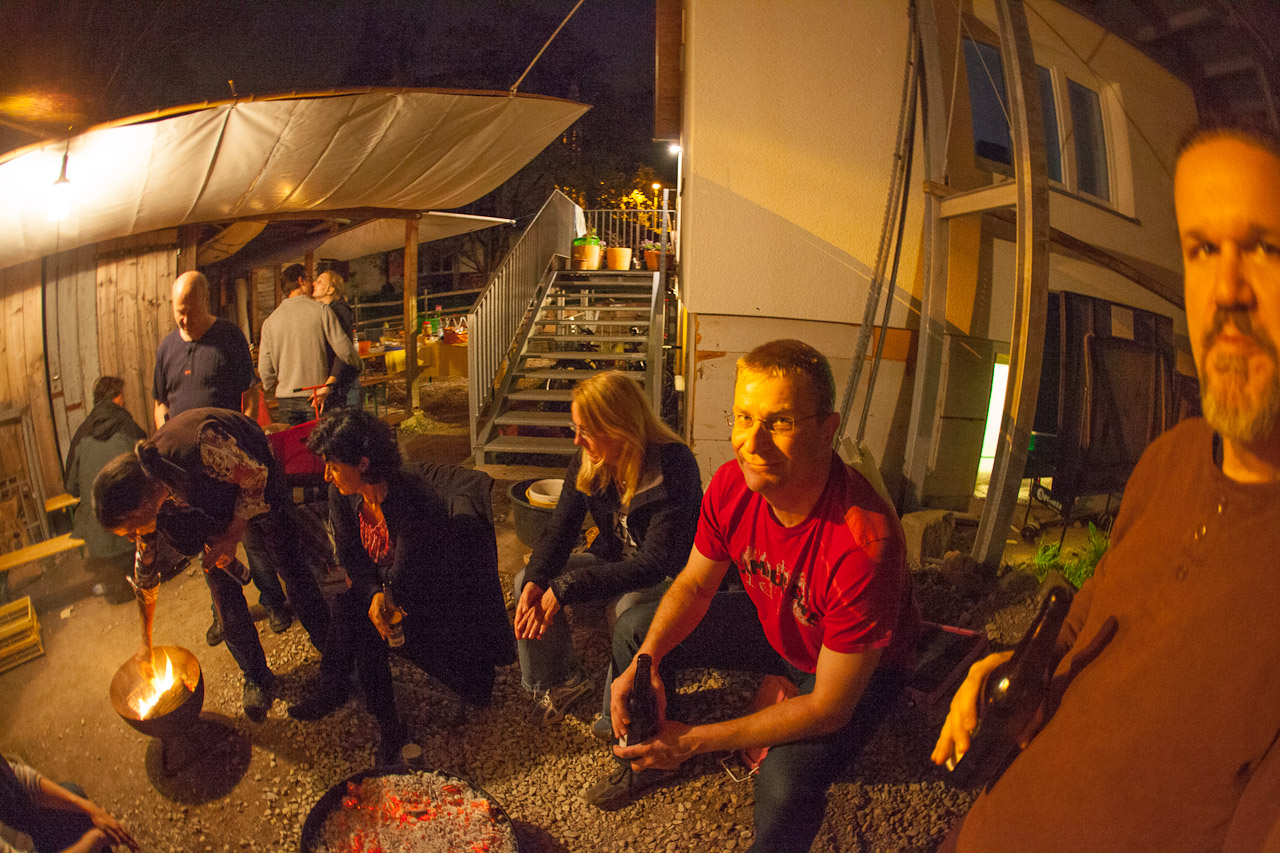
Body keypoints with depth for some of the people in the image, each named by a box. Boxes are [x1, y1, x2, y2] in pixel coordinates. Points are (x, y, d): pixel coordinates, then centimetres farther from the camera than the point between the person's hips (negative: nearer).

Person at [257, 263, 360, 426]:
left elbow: (264, 367, 8)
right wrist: (357, 366, 10)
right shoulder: (321, 311, -4)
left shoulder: (270, 321, 8)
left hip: (285, 400, 3)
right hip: (317, 398, -3)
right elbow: (344, 350, -8)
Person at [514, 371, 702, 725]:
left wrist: (566, 588, -36)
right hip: (613, 561, 7)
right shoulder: (586, 463, -9)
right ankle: (560, 681, 10)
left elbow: (657, 561, -33)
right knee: (526, 582, -10)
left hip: (669, 576, -6)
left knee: (629, 606, -38)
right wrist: (535, 581, -28)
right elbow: (559, 531, -6)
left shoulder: (673, 467, -30)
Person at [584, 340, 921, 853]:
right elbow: (694, 584, -4)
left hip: (858, 666, -5)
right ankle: (645, 759, 31)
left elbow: (831, 707, -31)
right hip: (772, 625, 6)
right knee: (634, 630, 4)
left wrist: (694, 741, -29)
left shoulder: (863, 545, -40)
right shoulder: (732, 484, -22)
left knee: (785, 786, -31)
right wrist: (646, 660, -22)